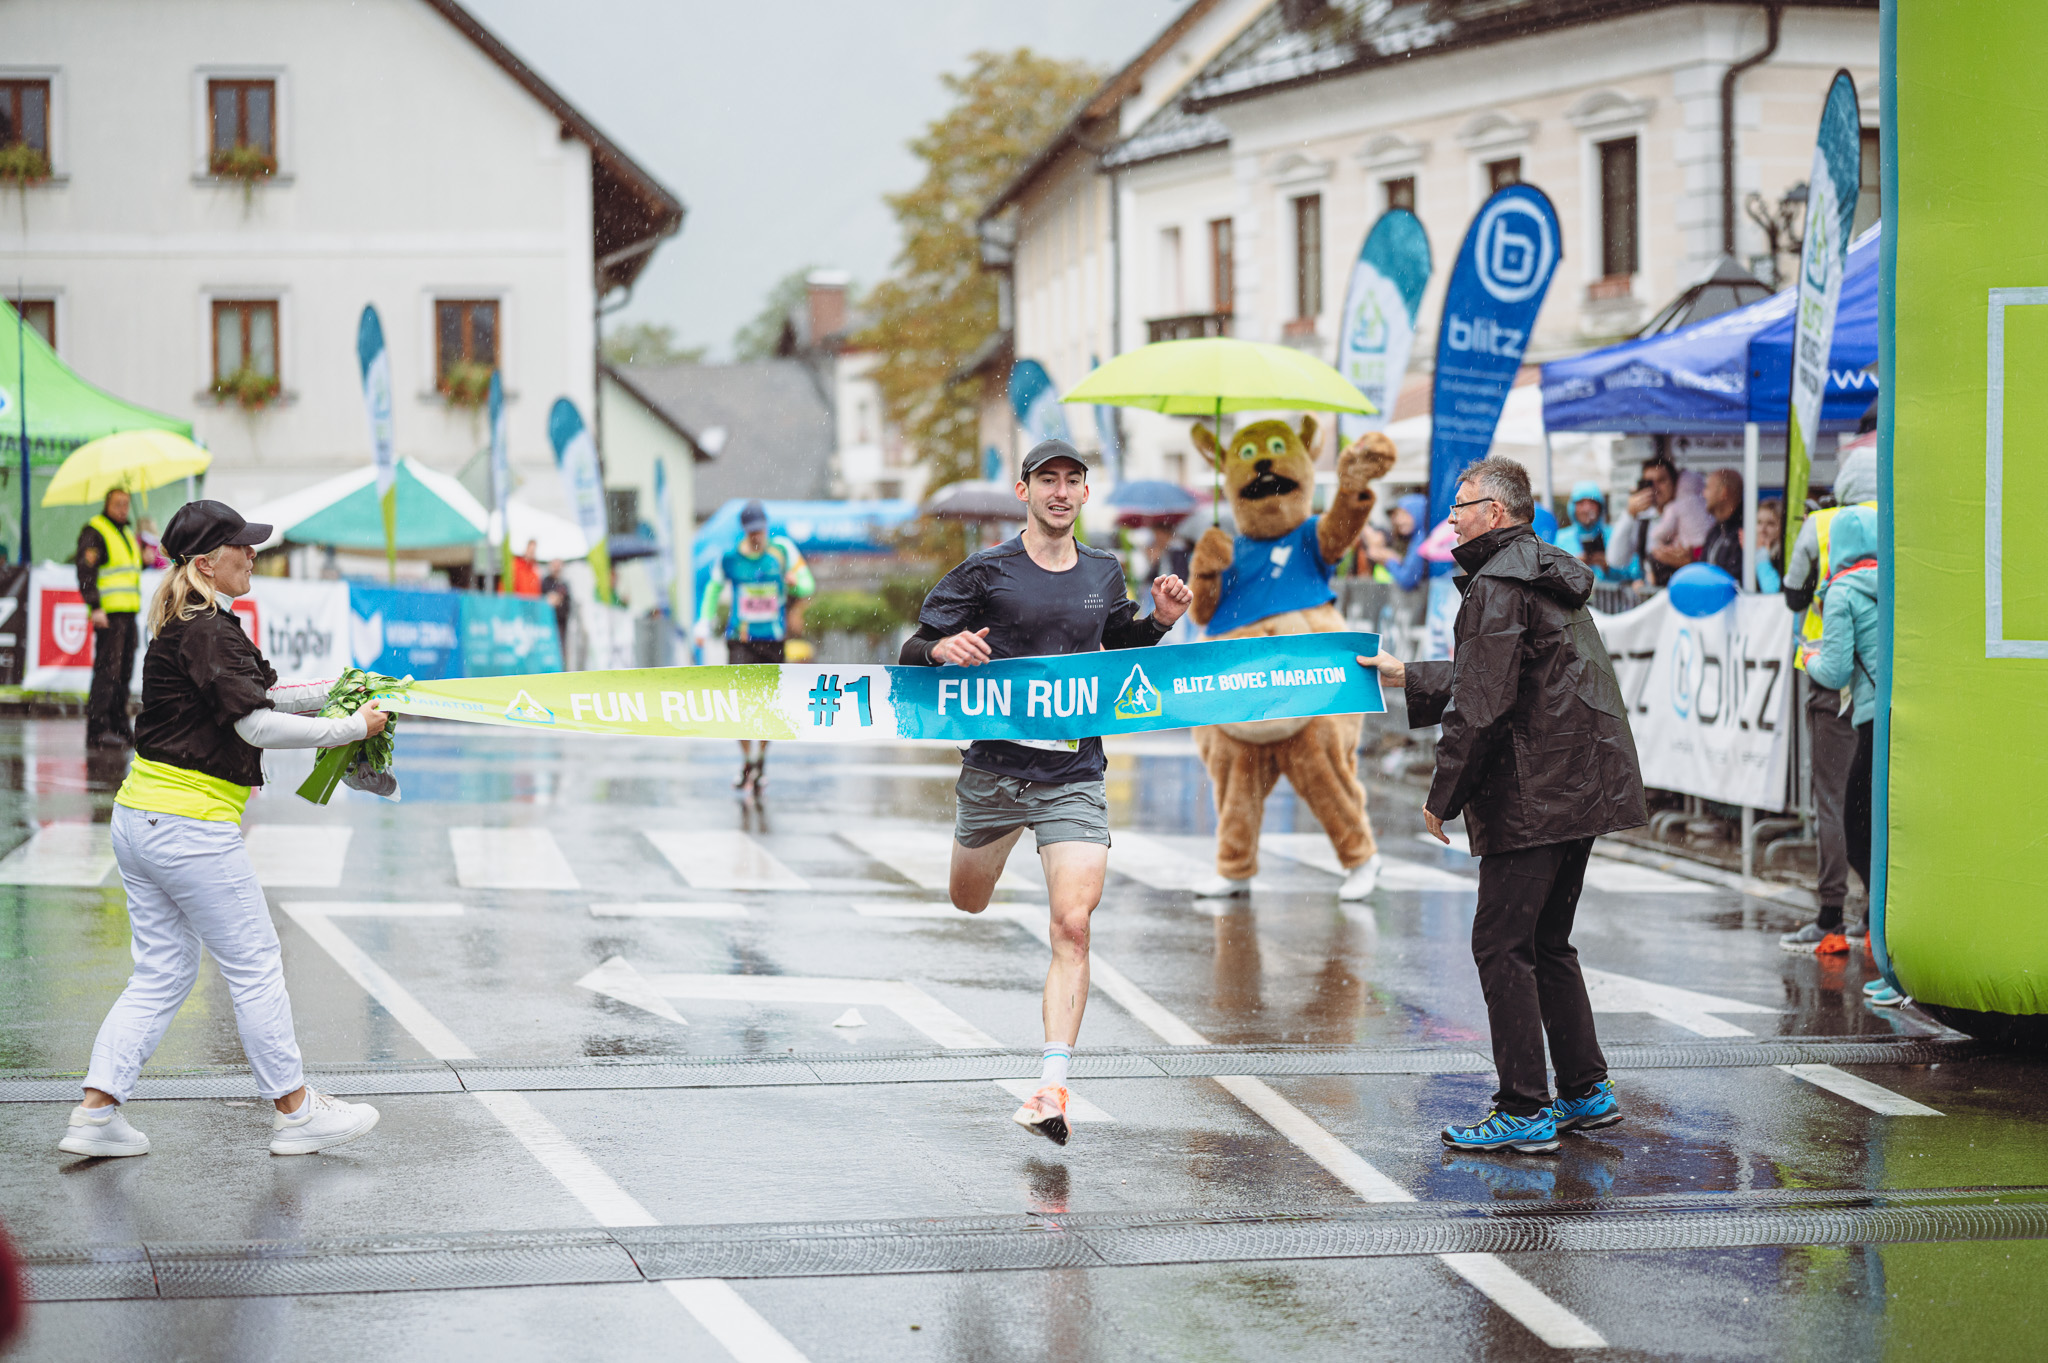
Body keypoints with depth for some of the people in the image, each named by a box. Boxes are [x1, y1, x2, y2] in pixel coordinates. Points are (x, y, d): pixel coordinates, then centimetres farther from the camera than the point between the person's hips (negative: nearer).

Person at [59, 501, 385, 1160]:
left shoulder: (182, 630, 15)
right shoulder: (208, 633, -15)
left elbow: (257, 693, 22)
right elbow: (256, 724, -20)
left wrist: (337, 690, 13)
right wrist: (352, 728, -14)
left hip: (138, 820, 10)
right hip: (191, 826, -10)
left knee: (162, 972, 13)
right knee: (255, 967, 2)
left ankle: (96, 1112, 7)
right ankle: (294, 1111, 11)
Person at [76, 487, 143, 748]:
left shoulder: (127, 534, 22)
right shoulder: (94, 531, -5)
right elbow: (85, 571, -13)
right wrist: (95, 607, -20)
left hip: (128, 613, 9)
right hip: (108, 614, -9)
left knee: (123, 671, 10)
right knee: (107, 670, -13)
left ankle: (119, 725, 15)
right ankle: (97, 729, -14)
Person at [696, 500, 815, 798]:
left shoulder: (782, 550, -3)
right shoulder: (729, 559, -1)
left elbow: (808, 585, 1)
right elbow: (714, 591, 16)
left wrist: (796, 583, -21)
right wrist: (704, 624, 9)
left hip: (773, 642, 1)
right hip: (741, 640, -1)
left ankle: (761, 760, 29)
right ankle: (746, 763, 1)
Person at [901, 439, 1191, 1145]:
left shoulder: (1104, 574, 7)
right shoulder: (986, 572, -5)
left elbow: (1122, 642, 27)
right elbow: (912, 654, -4)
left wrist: (1162, 619, 6)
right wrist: (942, 649, -27)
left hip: (1074, 779, 1)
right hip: (995, 768, -1)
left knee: (1072, 927, -15)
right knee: (968, 903, 19)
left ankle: (1051, 1087, -16)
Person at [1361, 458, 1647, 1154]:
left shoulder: (1497, 585, -13)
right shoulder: (1549, 576, 19)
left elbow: (1482, 706, -18)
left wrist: (1443, 796, -10)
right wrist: (1405, 677, 35)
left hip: (1534, 797, -10)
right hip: (1584, 787, 10)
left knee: (1501, 944, -5)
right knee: (1547, 942, 18)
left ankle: (1525, 1113, -4)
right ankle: (1586, 1092, 21)